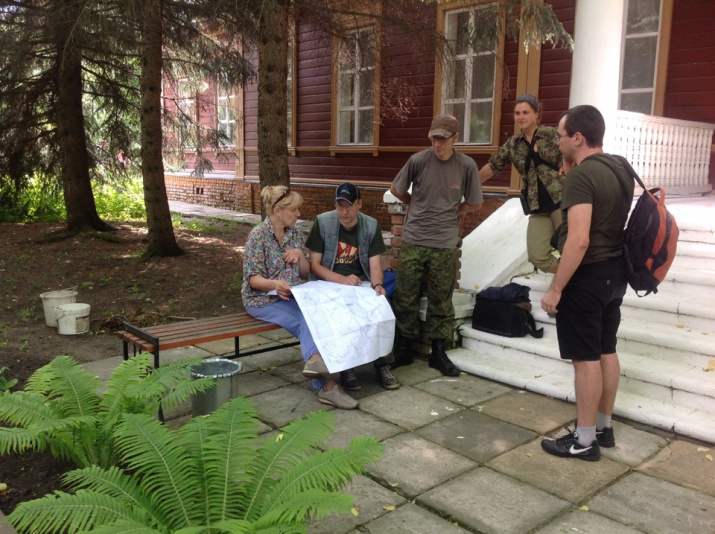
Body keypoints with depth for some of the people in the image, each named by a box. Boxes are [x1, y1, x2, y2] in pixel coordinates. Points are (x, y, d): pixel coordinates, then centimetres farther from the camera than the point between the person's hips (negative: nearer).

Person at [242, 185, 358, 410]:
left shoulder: (296, 233, 8)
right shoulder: (258, 235, -9)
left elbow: (305, 274, 13)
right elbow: (253, 279, -12)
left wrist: (300, 255, -8)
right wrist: (275, 284, -32)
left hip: (292, 296, 5)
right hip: (263, 299, -5)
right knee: (307, 321, -28)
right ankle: (326, 385, -34)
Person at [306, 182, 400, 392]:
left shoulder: (371, 225, 0)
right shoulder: (323, 222, -7)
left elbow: (375, 264, -5)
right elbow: (314, 265, -8)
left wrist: (377, 285, -28)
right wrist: (342, 279, -25)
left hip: (361, 283, 2)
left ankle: (381, 364, -11)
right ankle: (345, 368, -17)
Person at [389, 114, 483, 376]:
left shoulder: (467, 166, -3)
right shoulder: (418, 160, -5)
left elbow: (473, 204, 8)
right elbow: (396, 190, 9)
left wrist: (448, 213, 7)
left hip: (445, 245, 0)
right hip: (413, 240, 0)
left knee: (441, 300, 9)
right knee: (404, 298, 5)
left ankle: (438, 352, 22)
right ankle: (403, 349, 20)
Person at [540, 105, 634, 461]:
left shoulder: (582, 175, -21)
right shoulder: (620, 168, 8)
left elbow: (578, 240, -28)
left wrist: (555, 289, -22)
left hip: (588, 276, -9)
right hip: (614, 271, 9)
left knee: (586, 358, -1)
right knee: (606, 351, 17)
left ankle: (584, 441, 11)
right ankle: (604, 427, 30)